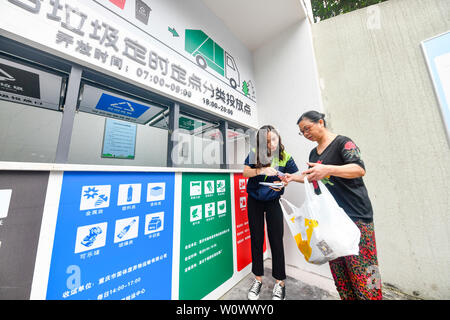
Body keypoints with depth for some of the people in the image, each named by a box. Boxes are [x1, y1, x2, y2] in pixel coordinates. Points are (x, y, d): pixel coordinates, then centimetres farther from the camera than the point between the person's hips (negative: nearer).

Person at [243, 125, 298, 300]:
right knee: (256, 239, 11)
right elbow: (245, 172, -17)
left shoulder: (285, 157, -8)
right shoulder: (255, 154, -9)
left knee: (276, 240, 4)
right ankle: (258, 278, 31)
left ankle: (279, 282, 28)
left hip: (273, 202, 0)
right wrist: (261, 170, -34)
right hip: (254, 201, 1)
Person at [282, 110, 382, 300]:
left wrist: (328, 169, -30)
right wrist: (293, 177, 11)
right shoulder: (314, 153, 16)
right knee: (337, 267, 10)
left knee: (361, 268, -2)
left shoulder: (342, 142, -4)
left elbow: (360, 169, -16)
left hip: (354, 214, -6)